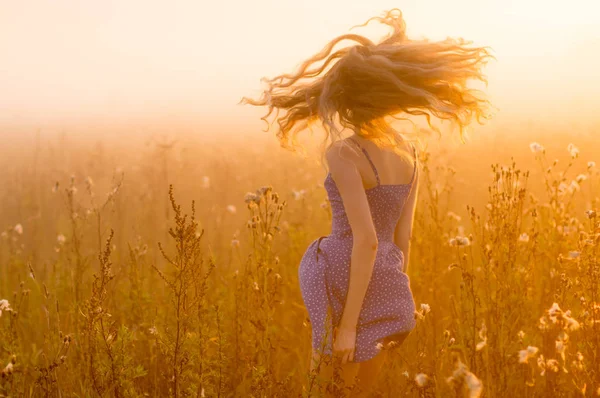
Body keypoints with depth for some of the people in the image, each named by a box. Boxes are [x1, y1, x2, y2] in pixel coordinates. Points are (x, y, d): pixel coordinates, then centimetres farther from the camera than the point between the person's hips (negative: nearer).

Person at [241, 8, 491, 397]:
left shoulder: (344, 152, -16)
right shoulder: (409, 149, 5)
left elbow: (366, 241, -21)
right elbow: (403, 235, 10)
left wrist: (348, 325, -17)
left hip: (349, 291, -7)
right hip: (389, 290, 7)